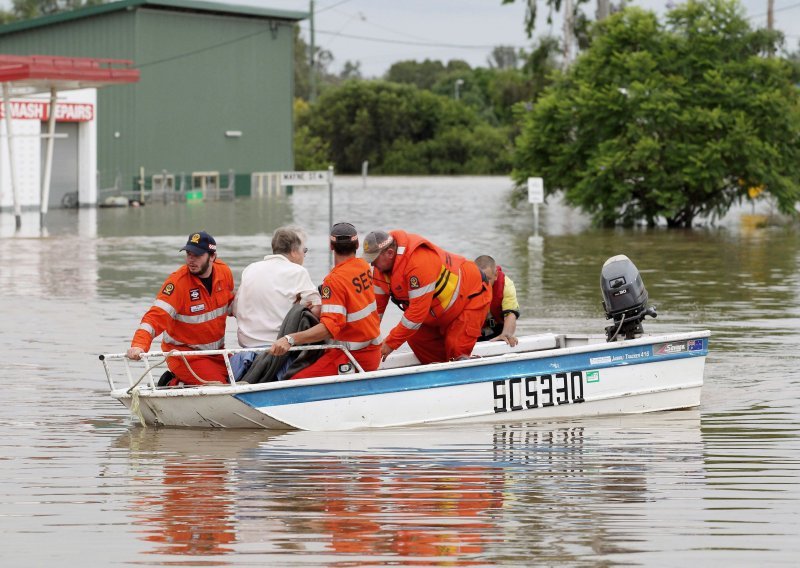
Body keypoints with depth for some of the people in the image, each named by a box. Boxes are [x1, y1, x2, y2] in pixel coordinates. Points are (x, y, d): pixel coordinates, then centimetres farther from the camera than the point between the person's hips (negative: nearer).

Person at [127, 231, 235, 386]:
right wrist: (139, 345, -45)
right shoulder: (177, 281, -21)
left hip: (216, 352, 7)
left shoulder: (224, 272, -2)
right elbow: (156, 317, -30)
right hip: (184, 354, -7)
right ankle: (175, 385, 3)